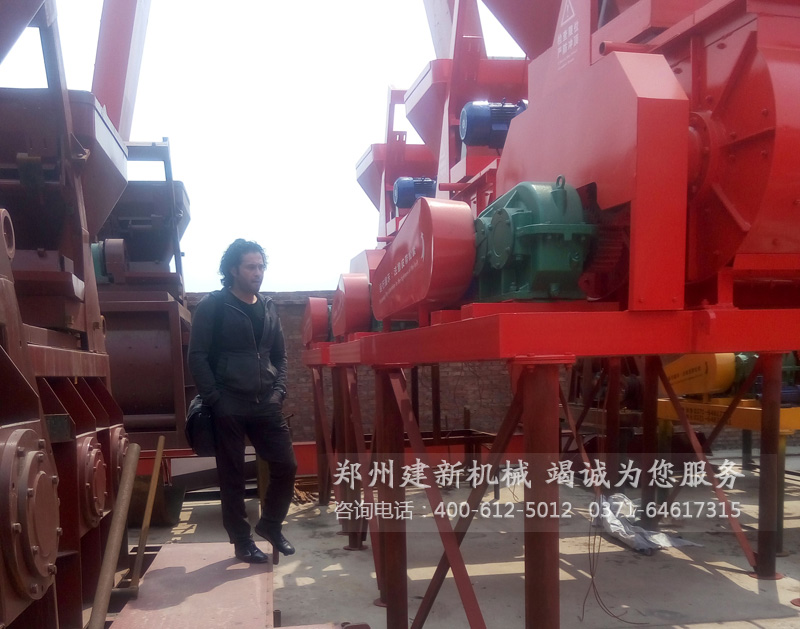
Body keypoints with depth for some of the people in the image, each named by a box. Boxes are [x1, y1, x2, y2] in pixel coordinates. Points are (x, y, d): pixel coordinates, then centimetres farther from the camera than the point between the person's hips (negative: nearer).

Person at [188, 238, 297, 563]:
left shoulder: (268, 308, 13)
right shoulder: (212, 306, -3)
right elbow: (198, 357, -7)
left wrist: (278, 391, 4)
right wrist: (214, 400, -12)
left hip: (266, 405, 5)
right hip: (229, 407, -5)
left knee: (286, 467, 3)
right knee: (232, 476, 4)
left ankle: (270, 524, 25)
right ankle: (241, 540, 18)